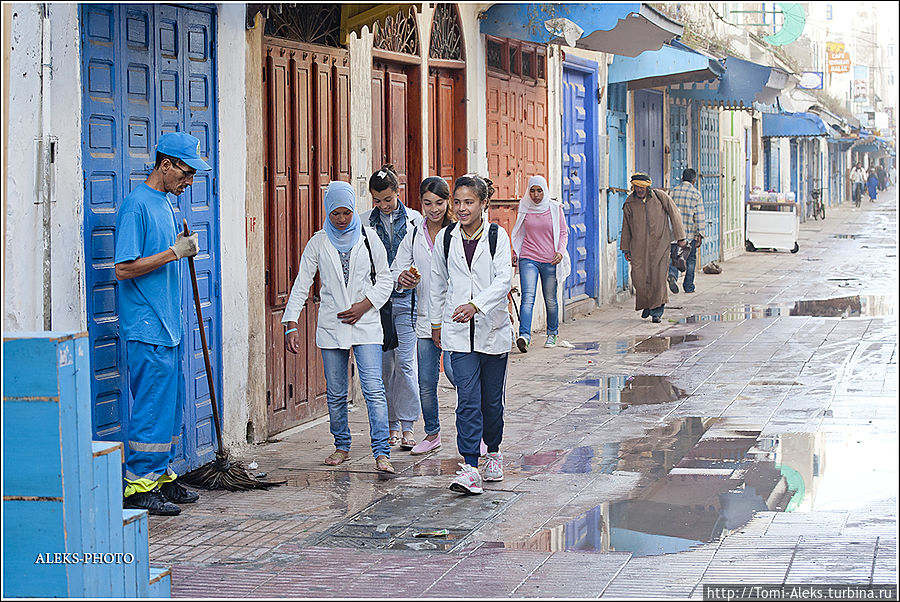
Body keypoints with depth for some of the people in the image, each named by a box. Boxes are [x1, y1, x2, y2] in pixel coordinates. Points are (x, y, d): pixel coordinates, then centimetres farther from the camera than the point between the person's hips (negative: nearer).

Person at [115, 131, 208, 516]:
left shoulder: (165, 204, 16)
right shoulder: (137, 205, -13)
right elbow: (124, 268, -19)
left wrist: (183, 248, 8)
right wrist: (174, 252, -18)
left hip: (169, 326, 9)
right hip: (146, 329, -9)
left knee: (171, 405, 13)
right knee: (152, 405, -8)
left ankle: (162, 477, 21)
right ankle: (138, 486, -2)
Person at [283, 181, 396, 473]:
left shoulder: (369, 238, 3)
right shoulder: (318, 243, 3)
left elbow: (384, 279, 7)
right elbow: (301, 285, 1)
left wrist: (365, 305, -8)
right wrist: (291, 324, -8)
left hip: (366, 323, -2)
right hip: (331, 326, 2)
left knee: (374, 389, -11)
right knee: (335, 393, 8)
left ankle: (381, 452, -11)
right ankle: (342, 446, 24)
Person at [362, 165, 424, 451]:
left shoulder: (414, 219, 4)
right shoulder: (365, 221, 6)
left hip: (406, 298, -1)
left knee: (405, 362, -8)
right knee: (384, 363, 3)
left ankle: (407, 426, -3)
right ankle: (391, 425, 14)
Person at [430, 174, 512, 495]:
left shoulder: (497, 236, -3)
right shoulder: (446, 238, 4)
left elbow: (503, 279, -14)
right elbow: (438, 284, 15)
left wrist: (476, 305, -29)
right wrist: (436, 322, 18)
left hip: (493, 327, 0)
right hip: (459, 331, 0)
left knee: (492, 398, 11)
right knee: (467, 398, -11)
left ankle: (493, 452, 35)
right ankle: (470, 467, -16)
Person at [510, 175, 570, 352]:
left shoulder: (555, 208, 2)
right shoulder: (524, 208, 6)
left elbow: (563, 233, 7)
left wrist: (560, 252, -8)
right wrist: (515, 253, 12)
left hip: (550, 261, 0)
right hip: (528, 259, 0)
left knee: (550, 299, 9)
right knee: (528, 297, -16)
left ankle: (552, 334, 30)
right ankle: (524, 336, -27)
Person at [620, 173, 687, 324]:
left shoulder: (660, 197, -3)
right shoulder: (630, 203, 3)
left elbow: (675, 214, 3)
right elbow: (626, 227, 13)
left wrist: (680, 238, 0)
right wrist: (626, 249, 13)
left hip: (659, 243, -2)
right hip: (638, 246, 2)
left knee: (658, 276, -9)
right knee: (639, 277, -6)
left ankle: (657, 311, 2)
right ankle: (647, 304, 20)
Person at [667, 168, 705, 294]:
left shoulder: (674, 191, 4)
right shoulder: (696, 194, -6)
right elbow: (700, 216, -9)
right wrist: (700, 235, -8)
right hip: (690, 232, -2)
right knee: (691, 260, 11)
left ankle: (672, 274, -23)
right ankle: (688, 286, 15)